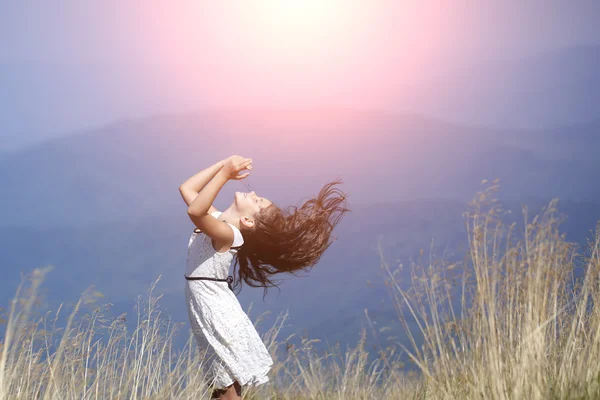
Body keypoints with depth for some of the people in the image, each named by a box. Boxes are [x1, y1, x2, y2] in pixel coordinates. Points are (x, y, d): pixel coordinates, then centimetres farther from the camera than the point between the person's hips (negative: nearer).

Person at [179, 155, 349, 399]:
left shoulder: (227, 234, -20)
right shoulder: (216, 219, 5)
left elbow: (195, 212, -38)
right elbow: (187, 188, 14)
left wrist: (224, 174, -32)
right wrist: (222, 166, 3)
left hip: (218, 316, -9)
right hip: (208, 315, 9)